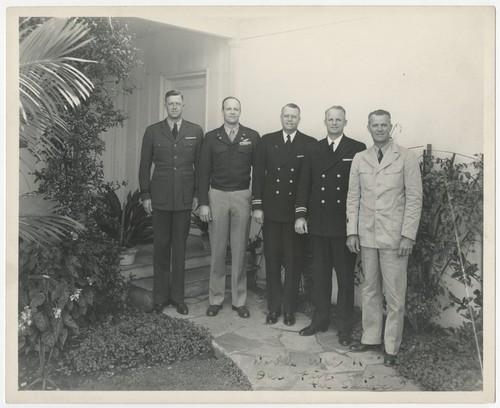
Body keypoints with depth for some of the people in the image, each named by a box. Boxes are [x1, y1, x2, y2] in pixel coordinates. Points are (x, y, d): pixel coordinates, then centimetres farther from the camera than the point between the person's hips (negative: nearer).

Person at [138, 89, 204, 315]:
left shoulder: (195, 132, 7)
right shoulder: (152, 131, 6)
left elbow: (200, 165, 8)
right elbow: (144, 166, 7)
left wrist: (197, 194, 2)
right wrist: (145, 195, 1)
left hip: (185, 199, 0)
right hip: (160, 199, 0)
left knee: (180, 248, 5)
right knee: (161, 248, 6)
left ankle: (178, 296, 16)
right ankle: (160, 296, 16)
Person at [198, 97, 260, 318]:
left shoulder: (253, 137, 2)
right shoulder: (211, 137, 5)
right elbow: (204, 172, 3)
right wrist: (203, 203, -2)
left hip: (243, 197, 0)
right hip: (217, 196, 1)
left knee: (239, 250, 6)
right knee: (217, 250, 7)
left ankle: (239, 300, 17)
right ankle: (215, 298, 19)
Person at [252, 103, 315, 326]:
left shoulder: (310, 144, 1)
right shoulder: (267, 141, 6)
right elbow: (258, 174, 5)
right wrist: (257, 206, -1)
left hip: (296, 212, -1)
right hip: (271, 210, 2)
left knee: (293, 262, 6)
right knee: (272, 260, 9)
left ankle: (289, 309, 19)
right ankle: (273, 307, 20)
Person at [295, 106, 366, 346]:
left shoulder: (357, 150, -1)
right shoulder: (314, 150, 10)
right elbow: (304, 184, 8)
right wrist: (300, 214, -1)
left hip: (345, 225, -3)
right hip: (317, 224, 3)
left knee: (345, 276, 6)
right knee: (319, 274, 12)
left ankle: (344, 327, 18)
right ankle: (320, 320, 26)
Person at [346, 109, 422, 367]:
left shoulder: (406, 158, -2)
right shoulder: (359, 159, 9)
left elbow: (414, 198, -4)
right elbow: (353, 198, 9)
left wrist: (408, 235, -10)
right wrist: (352, 231, 3)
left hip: (394, 236, -3)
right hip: (366, 235, 4)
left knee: (394, 295, 2)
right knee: (370, 290, 13)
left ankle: (392, 347, 15)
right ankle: (370, 338, 26)